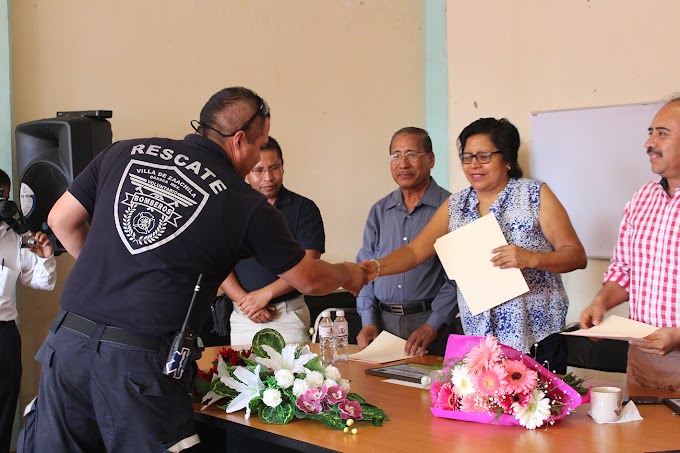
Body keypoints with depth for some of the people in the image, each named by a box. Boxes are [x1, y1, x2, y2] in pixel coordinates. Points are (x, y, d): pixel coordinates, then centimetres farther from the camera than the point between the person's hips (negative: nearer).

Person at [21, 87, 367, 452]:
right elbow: (308, 280, 11)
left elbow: (62, 220, 15)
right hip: (141, 362, -4)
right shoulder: (246, 206, -1)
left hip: (67, 340, 4)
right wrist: (348, 274, 32)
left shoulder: (124, 152, 7)